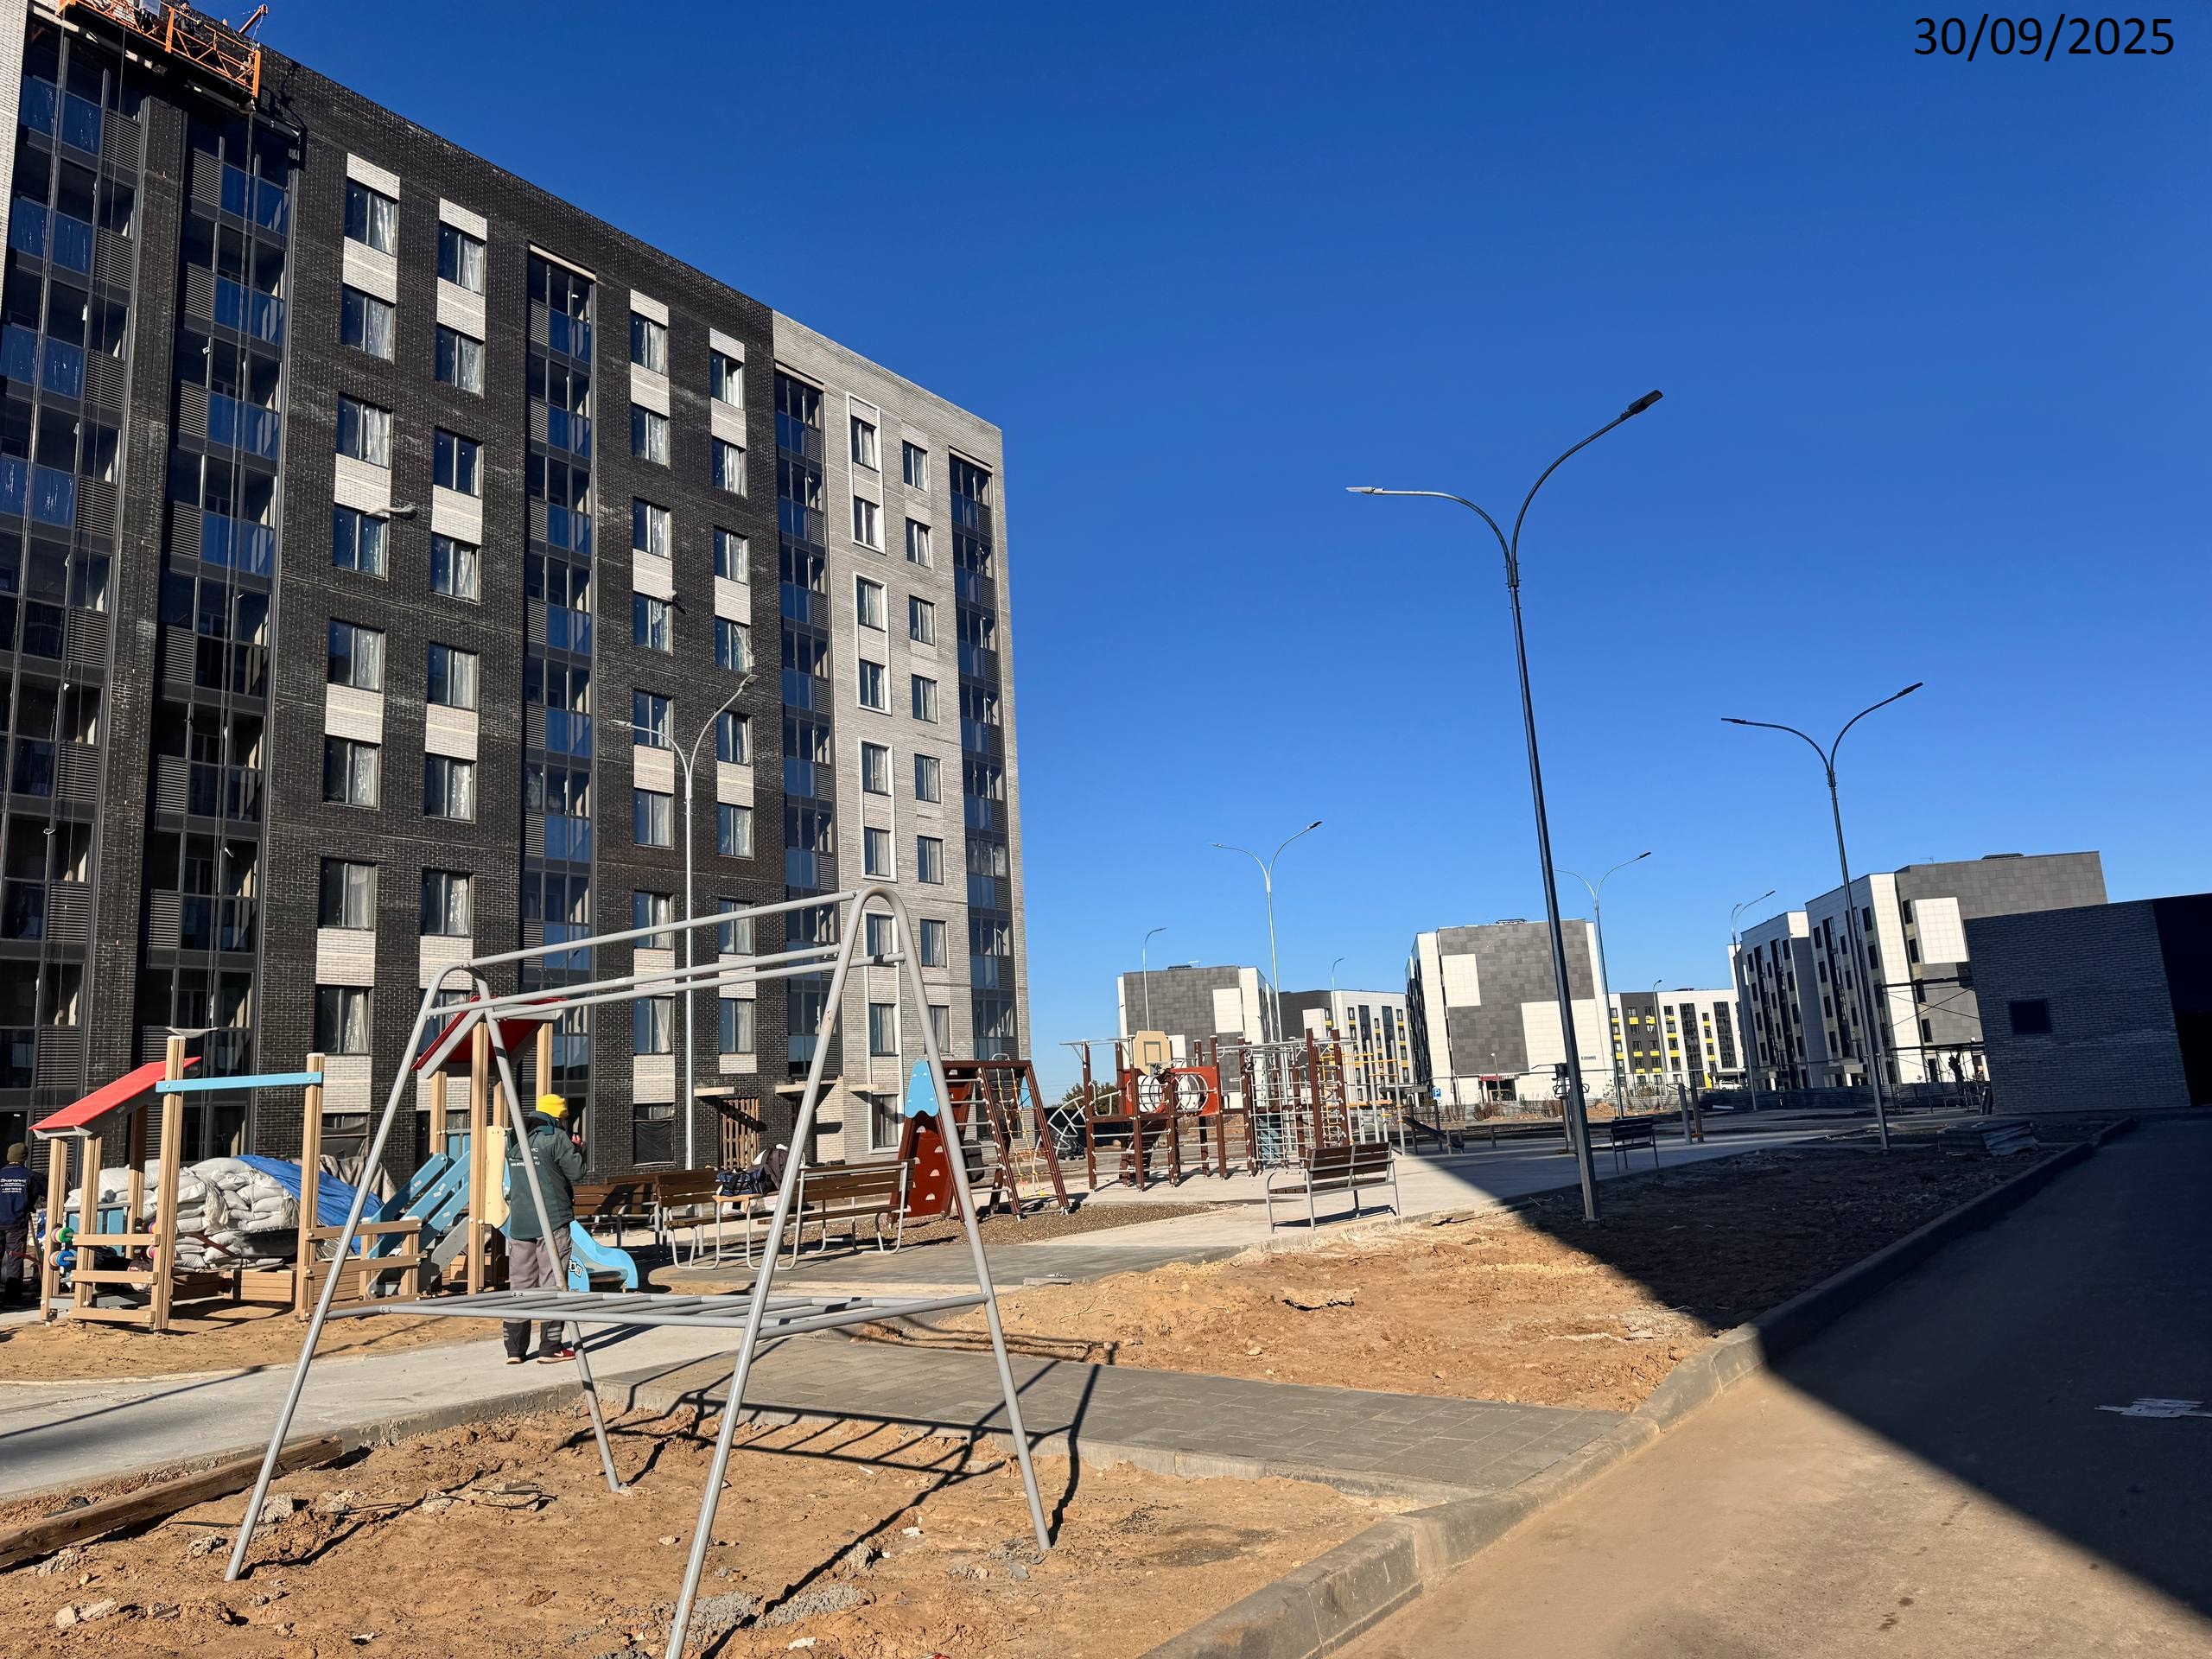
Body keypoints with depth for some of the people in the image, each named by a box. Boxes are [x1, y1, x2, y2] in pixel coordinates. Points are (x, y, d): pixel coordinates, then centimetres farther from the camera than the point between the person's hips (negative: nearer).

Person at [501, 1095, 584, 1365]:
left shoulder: (514, 1139, 13)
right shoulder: (555, 1137, -9)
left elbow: (514, 1175, 20)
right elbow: (576, 1170, -10)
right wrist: (577, 1149, 9)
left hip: (518, 1221, 6)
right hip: (551, 1221, -6)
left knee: (519, 1283, 9)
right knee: (553, 1282, -1)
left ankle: (515, 1348, 10)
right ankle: (550, 1348, 1)